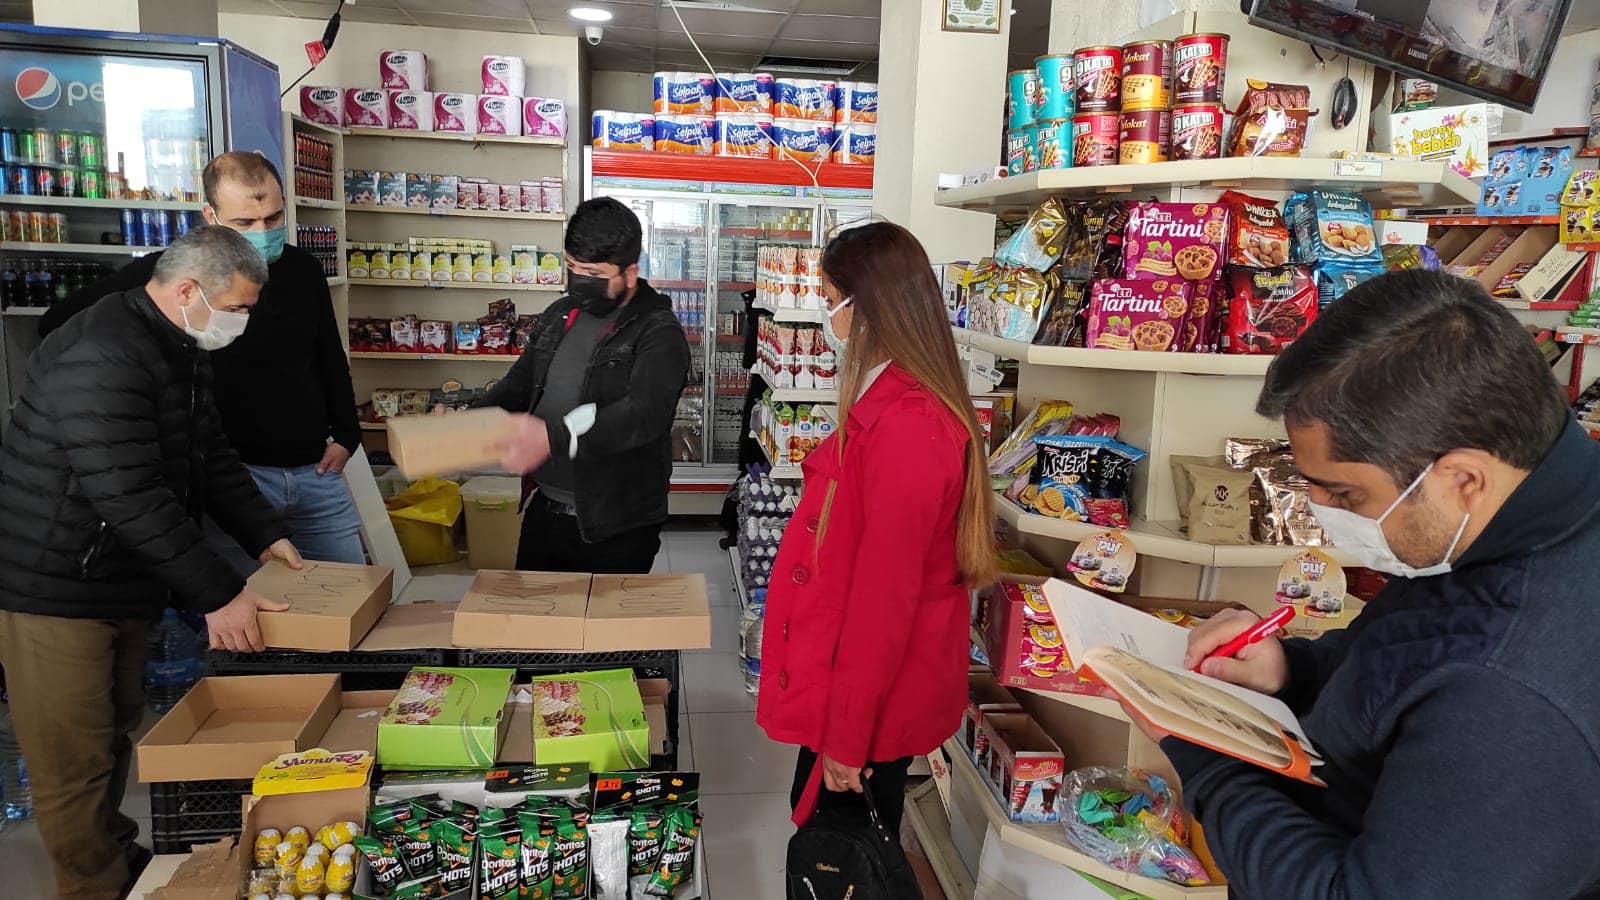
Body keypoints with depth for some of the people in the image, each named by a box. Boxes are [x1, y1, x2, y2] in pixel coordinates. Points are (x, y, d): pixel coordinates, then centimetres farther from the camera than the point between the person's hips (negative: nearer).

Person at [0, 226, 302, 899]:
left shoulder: (183, 350, 7)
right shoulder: (100, 357, -26)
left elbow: (212, 457, 14)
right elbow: (131, 496, -29)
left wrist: (267, 536, 6)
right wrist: (216, 595, -27)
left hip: (123, 579, 10)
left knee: (117, 732, 22)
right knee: (75, 760, 3)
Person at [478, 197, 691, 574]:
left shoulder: (659, 334, -16)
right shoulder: (558, 316, 8)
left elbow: (645, 413, -31)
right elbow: (519, 385, 17)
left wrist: (554, 437, -42)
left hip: (615, 528, -7)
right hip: (545, 510, 7)